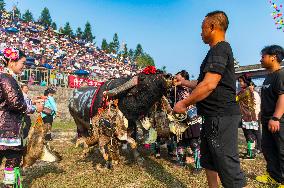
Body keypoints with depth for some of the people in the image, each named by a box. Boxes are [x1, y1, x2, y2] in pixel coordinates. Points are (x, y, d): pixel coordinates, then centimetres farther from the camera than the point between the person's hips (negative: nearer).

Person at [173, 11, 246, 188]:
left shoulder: (219, 49, -13)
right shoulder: (219, 50, 20)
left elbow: (209, 84, -24)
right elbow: (204, 82, 26)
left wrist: (184, 103, -15)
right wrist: (184, 82, 32)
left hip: (221, 117, -11)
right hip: (215, 116, 11)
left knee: (229, 167, -4)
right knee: (209, 161, 20)